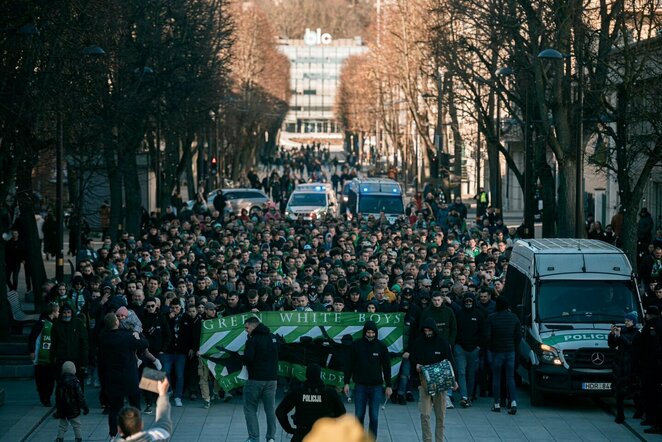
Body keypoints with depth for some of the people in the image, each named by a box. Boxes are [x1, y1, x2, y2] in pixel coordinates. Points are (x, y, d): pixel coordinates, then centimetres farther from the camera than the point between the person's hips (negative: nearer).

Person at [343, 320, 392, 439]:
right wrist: (346, 383, -1)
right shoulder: (356, 345, -1)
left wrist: (388, 386, 3)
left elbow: (387, 367, 5)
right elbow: (350, 365, 3)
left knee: (374, 417, 0)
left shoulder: (381, 346, 0)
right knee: (359, 416, 2)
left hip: (376, 387, 0)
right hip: (360, 386, 0)